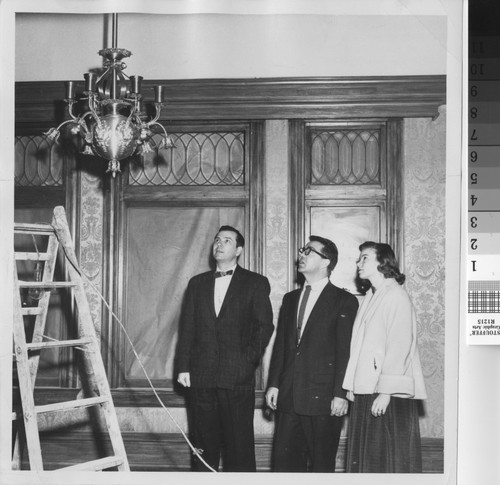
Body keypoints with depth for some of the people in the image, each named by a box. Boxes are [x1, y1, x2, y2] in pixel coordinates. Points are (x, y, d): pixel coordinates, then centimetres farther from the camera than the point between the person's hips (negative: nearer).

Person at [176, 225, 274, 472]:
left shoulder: (255, 283, 5)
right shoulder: (197, 283, 15)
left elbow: (264, 326, 0)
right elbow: (186, 328, 11)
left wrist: (249, 359, -10)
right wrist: (183, 367, 3)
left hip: (237, 377, -3)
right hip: (201, 377, 3)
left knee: (239, 443, -3)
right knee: (204, 442, 6)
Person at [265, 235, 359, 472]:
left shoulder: (344, 301, -1)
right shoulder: (290, 299, 18)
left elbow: (345, 351, -6)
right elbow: (280, 344, 16)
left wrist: (340, 394, -11)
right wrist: (273, 384, 7)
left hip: (323, 399, -5)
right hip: (288, 397, 5)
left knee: (321, 464, 1)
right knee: (285, 462, 3)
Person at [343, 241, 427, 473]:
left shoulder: (395, 295, -9)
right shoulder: (370, 296, 17)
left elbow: (399, 346, -16)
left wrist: (386, 392, -20)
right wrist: (352, 385, 9)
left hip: (389, 396, -8)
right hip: (365, 392, 8)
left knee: (391, 458, -3)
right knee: (364, 458, 9)